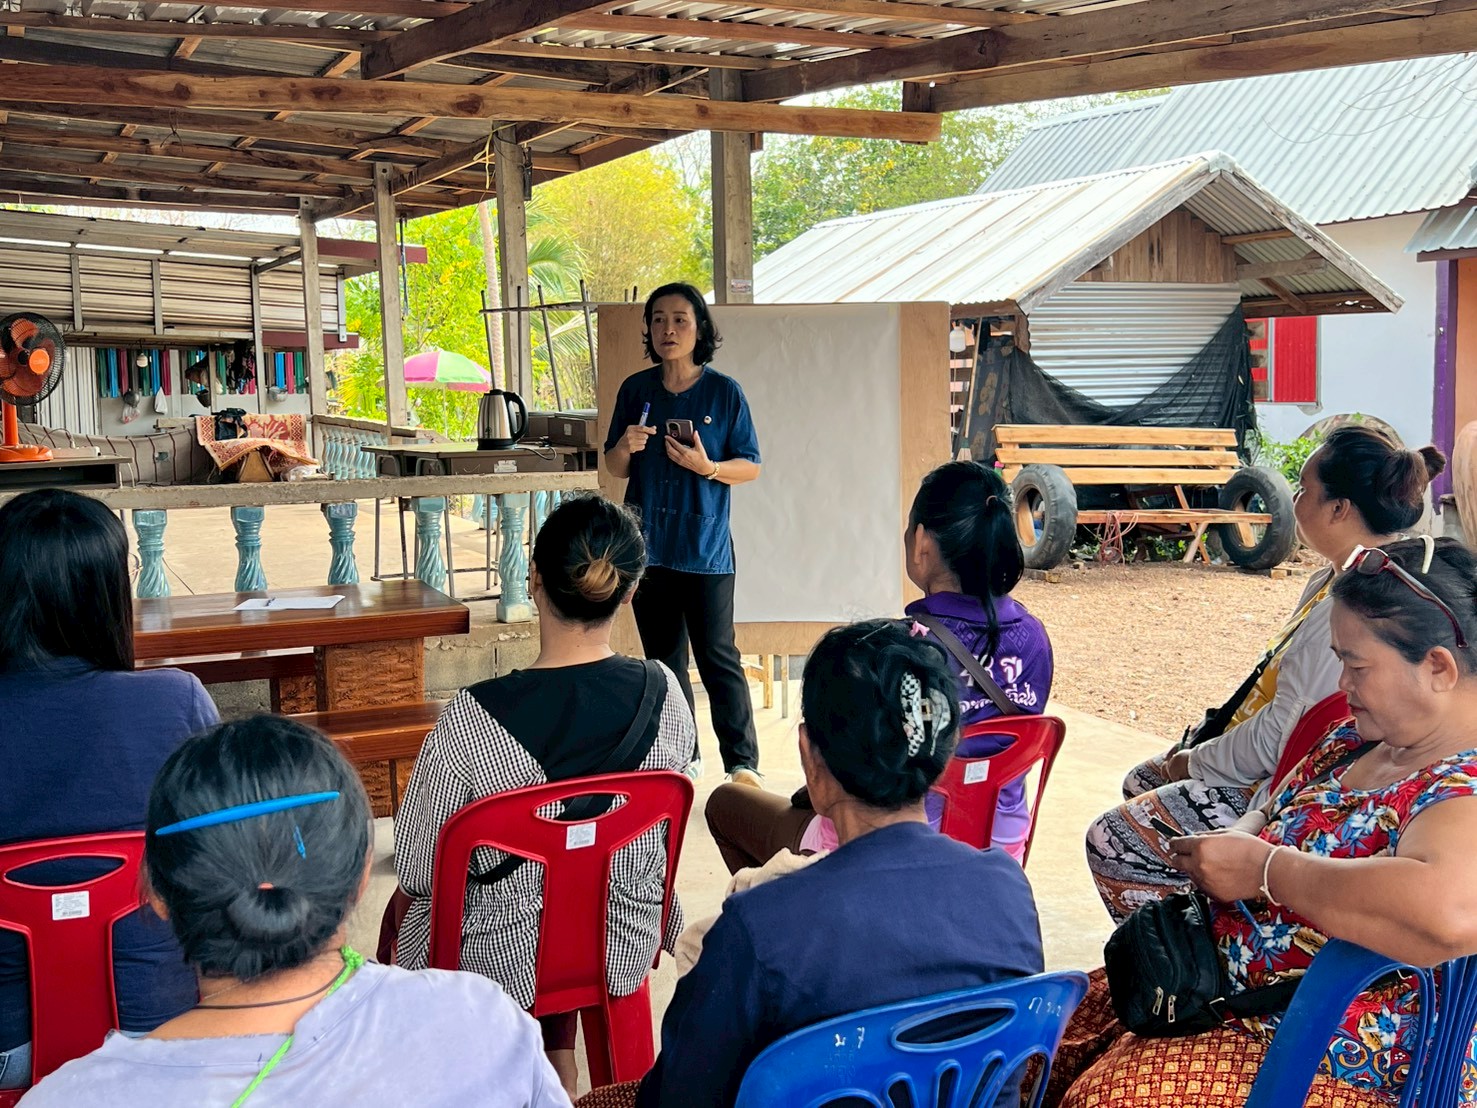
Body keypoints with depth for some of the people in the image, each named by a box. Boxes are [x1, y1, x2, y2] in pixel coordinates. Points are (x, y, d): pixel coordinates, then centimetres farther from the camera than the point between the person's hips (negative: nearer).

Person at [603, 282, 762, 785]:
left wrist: (708, 467, -19)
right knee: (663, 659, 11)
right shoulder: (635, 390, 6)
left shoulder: (724, 392, -2)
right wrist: (625, 447, -10)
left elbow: (750, 467, 0)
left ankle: (743, 763, 2)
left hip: (705, 547, -4)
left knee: (717, 657, -6)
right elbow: (614, 468, 12)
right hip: (647, 545, 4)